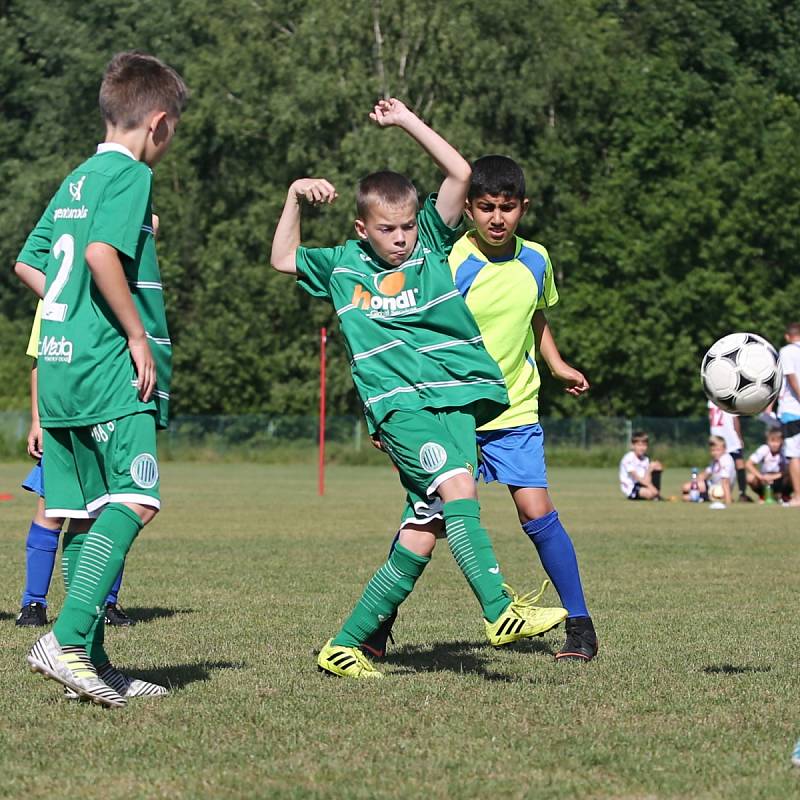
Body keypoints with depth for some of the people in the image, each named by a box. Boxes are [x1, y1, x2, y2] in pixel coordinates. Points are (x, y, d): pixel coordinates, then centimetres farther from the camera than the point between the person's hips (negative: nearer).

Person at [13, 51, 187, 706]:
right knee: (134, 501, -15)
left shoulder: (78, 179, 19)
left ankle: (91, 661, 9)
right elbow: (102, 252, -22)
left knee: (87, 515, 9)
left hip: (60, 364, 9)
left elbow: (28, 264, 24)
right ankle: (66, 641, -25)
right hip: (111, 369, -9)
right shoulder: (130, 173, -7)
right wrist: (138, 332, -16)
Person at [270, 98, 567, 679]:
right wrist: (295, 197, 14)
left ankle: (347, 646, 7)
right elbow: (283, 259, 25)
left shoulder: (431, 243, 12)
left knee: (420, 539, -3)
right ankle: (501, 613, -38)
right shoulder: (343, 266, 14)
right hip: (399, 402, -2)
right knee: (456, 487, -27)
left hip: (459, 398, 2)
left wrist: (406, 121, 3)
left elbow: (460, 173, 3)